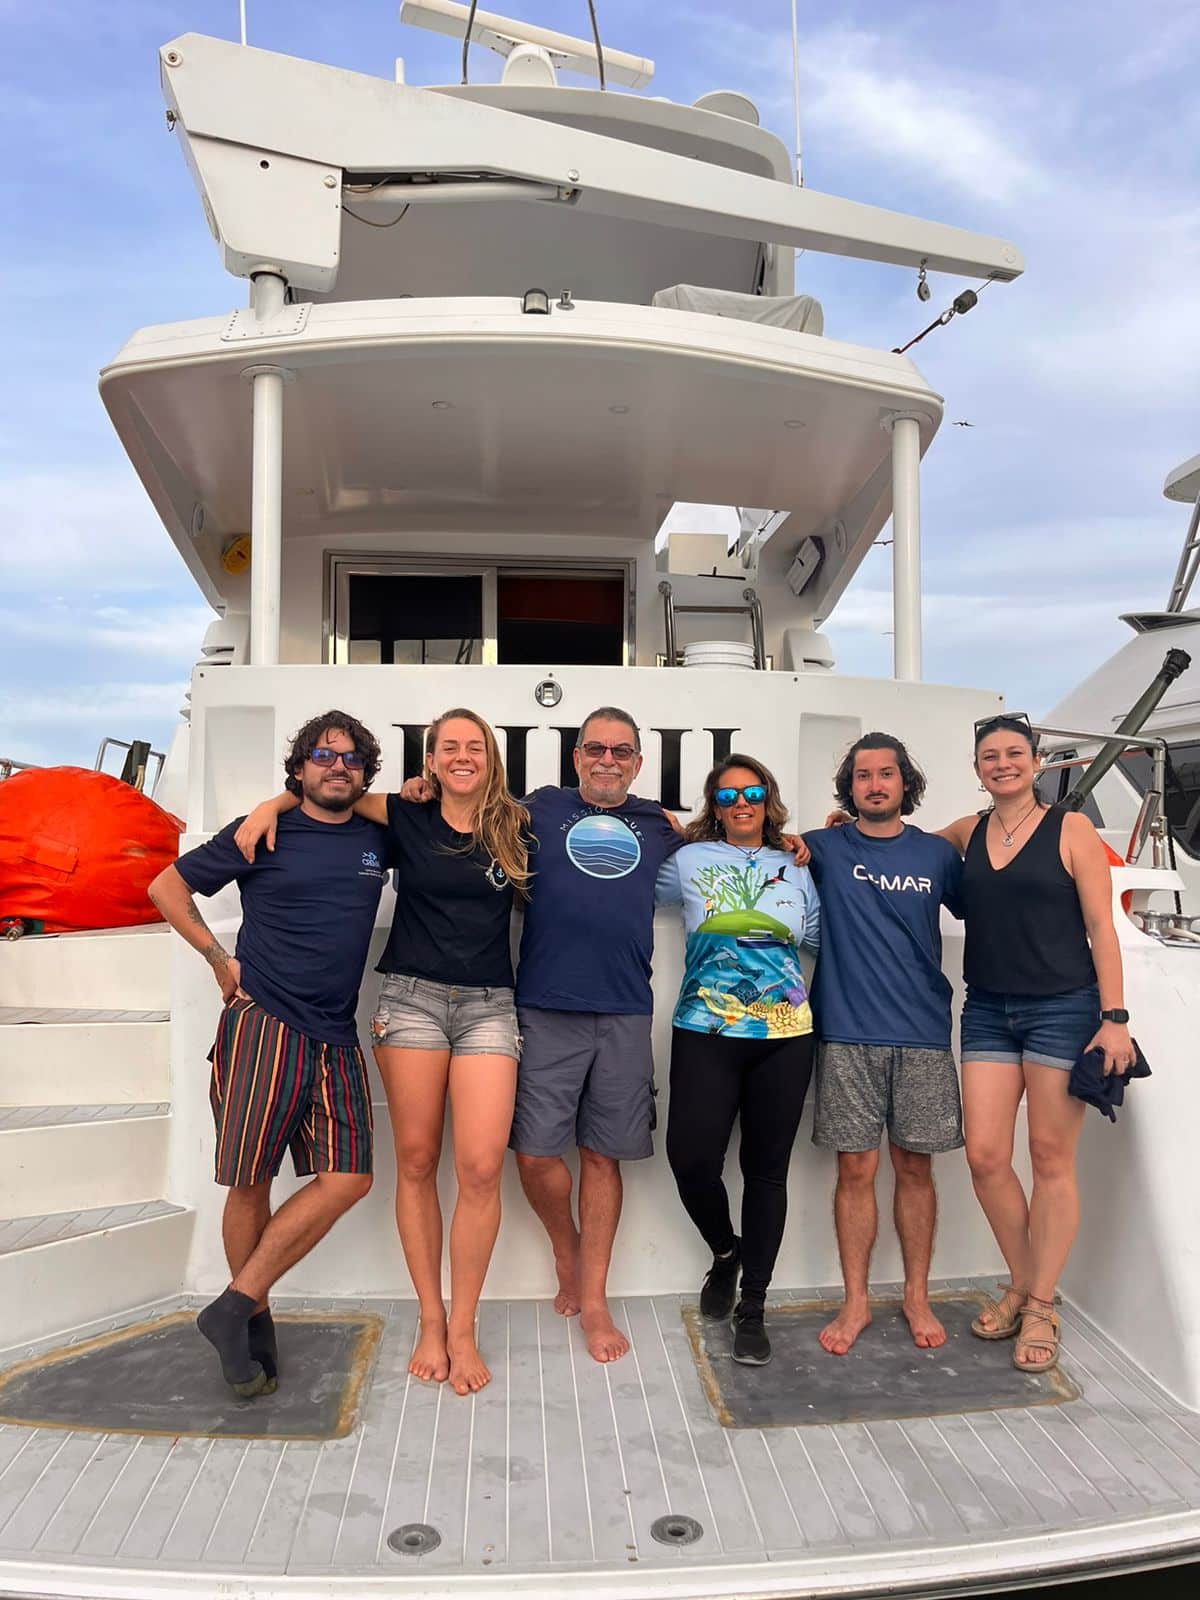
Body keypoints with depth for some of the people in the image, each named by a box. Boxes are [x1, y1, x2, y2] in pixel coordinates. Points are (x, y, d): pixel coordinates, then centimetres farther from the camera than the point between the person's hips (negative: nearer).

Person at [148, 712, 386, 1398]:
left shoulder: (378, 838, 9)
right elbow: (168, 885, 8)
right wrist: (219, 957, 2)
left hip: (336, 1039, 4)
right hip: (262, 1027, -4)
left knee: (348, 1179, -4)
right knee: (251, 1182, 1)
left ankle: (236, 1306, 7)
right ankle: (256, 1321, 21)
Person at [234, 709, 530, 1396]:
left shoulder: (515, 827, 7)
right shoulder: (406, 818, 7)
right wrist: (271, 804, 4)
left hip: (488, 1006, 0)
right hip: (412, 998, 1)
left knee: (481, 1166, -9)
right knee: (416, 1161, 4)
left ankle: (463, 1328, 7)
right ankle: (431, 1320, 19)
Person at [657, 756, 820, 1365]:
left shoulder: (794, 868, 13)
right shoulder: (687, 860, 7)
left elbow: (821, 936, 15)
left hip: (784, 1039, 2)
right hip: (705, 1034, -1)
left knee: (767, 1170, 6)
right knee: (691, 1158, -7)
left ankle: (752, 1309, 22)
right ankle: (725, 1251, 27)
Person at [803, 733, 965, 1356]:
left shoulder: (936, 853, 7)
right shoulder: (824, 848, 3)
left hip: (923, 1036, 1)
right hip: (848, 1036, -1)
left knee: (914, 1167, 9)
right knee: (855, 1169, 4)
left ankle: (917, 1297, 25)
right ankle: (855, 1301, 19)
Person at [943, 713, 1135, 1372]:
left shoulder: (1071, 829, -2)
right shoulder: (967, 833, 8)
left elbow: (1102, 929, -4)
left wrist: (1115, 1018, -9)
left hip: (1063, 1008, -4)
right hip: (987, 1012, 4)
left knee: (1051, 1158, 3)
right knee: (984, 1156, 1)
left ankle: (1041, 1306, 18)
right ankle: (1021, 1283, 24)